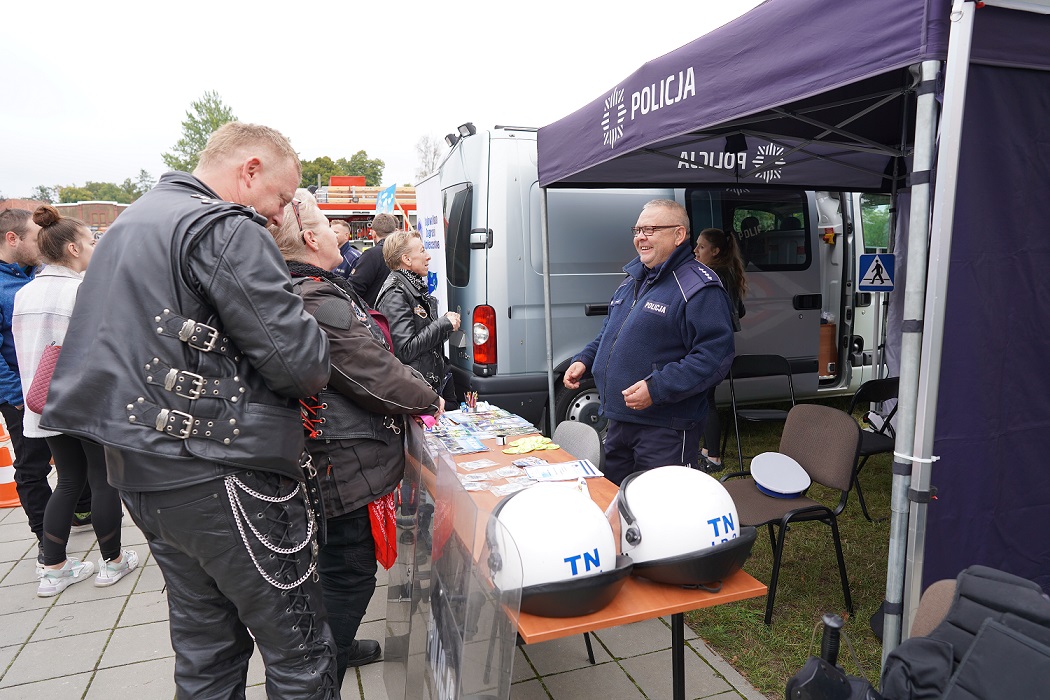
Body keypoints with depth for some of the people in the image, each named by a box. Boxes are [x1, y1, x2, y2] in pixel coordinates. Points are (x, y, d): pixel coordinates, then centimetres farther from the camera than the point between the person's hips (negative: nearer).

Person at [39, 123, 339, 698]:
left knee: (204, 648, 22)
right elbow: (301, 361, -20)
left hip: (139, 468, 10)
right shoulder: (227, 231, -15)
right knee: (299, 652, 4)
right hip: (219, 477, -9)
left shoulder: (130, 221, 16)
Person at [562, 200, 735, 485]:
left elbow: (715, 357, -23)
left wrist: (657, 388, -28)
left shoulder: (698, 288, -15)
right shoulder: (632, 281, 14)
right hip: (618, 422, 9)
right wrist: (584, 360, 9)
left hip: (666, 431, -8)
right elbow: (608, 333, 26)